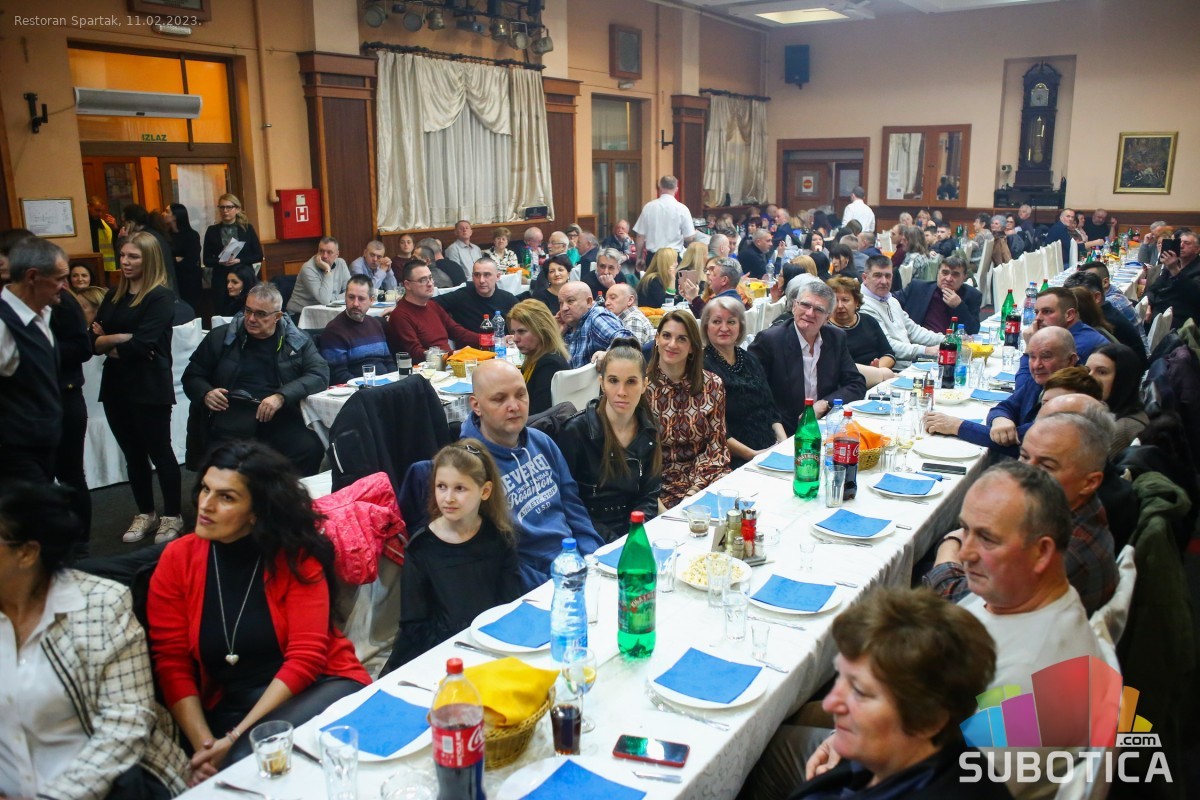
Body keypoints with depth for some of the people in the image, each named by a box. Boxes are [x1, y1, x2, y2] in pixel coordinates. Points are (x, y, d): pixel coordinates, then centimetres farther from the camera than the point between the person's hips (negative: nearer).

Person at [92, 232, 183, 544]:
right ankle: (145, 514, 27)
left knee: (159, 452, 3)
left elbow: (141, 345, -19)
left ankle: (172, 517, 15)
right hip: (115, 385, 7)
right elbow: (93, 342, 4)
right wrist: (122, 338, -14)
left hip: (149, 387, -7)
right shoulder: (113, 296, 12)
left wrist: (109, 344, -4)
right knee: (133, 453, 15)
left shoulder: (161, 297, -9)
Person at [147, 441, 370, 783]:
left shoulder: (296, 556, -9)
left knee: (244, 760, -29)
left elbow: (306, 657, -13)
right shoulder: (177, 559, -1)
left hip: (317, 688, -2)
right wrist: (204, 743, -17)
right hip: (231, 705, 3)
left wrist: (236, 737, -20)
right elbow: (171, 663, -4)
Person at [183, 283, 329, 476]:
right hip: (232, 412, 0)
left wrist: (282, 396, -16)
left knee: (311, 449, -30)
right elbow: (192, 376, 23)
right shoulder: (221, 337, 15)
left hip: (280, 415, 0)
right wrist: (205, 393, -2)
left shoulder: (298, 341, 12)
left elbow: (320, 374, -1)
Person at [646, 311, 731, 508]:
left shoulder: (713, 386, 4)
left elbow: (716, 447, 4)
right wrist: (655, 503, -17)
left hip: (703, 482, 3)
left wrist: (694, 492, -12)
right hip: (658, 486, -3)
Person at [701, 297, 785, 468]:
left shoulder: (750, 360, 16)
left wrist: (783, 441, 0)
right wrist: (752, 454, -16)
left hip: (771, 451, 7)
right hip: (734, 461, -7)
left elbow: (770, 407, 18)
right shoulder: (702, 367, -6)